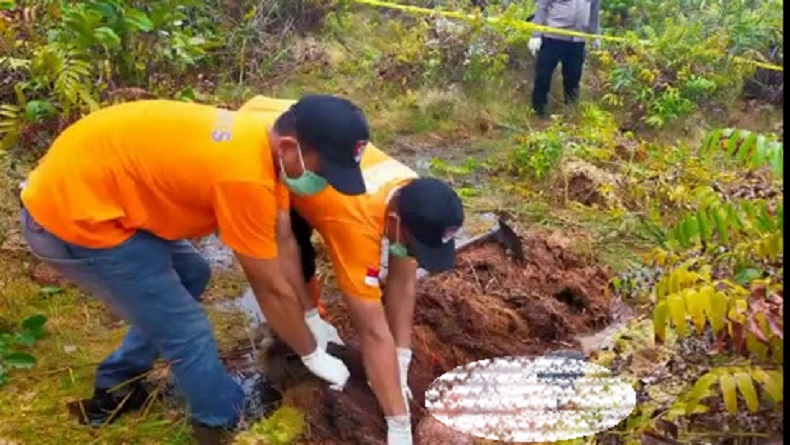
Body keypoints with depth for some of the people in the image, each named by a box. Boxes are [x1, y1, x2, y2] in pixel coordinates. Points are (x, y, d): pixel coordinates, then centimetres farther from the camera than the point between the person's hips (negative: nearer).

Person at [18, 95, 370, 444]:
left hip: (88, 180, 10)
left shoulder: (264, 140, -1)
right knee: (185, 330, -4)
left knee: (189, 276, 20)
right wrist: (313, 354, -2)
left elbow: (283, 241, 7)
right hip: (70, 215, -10)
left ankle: (113, 389, 34)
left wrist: (308, 320, 13)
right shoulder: (246, 176, -29)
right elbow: (271, 288, -17)